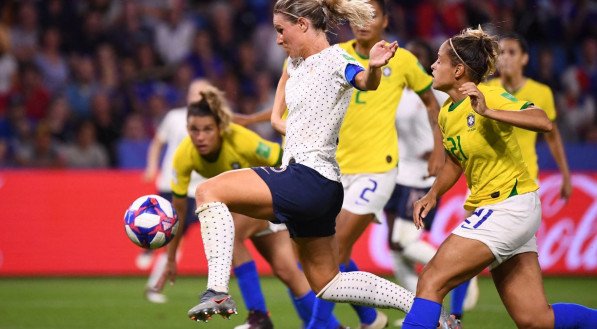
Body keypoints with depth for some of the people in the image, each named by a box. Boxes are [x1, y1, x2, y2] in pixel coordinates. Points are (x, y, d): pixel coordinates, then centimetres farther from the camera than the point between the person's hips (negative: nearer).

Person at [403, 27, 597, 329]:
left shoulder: (490, 97, -15)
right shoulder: (446, 113, 8)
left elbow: (544, 123, -30)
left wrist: (488, 112, -39)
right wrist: (432, 195, 10)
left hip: (509, 208, -9)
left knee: (431, 281, -14)